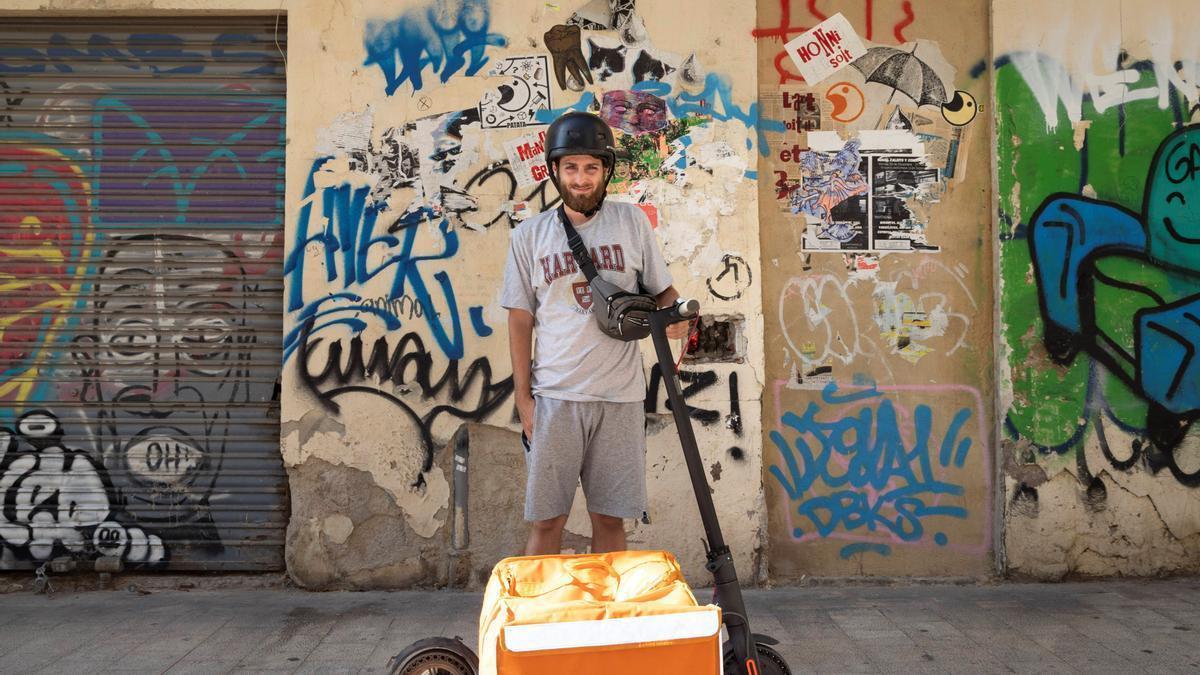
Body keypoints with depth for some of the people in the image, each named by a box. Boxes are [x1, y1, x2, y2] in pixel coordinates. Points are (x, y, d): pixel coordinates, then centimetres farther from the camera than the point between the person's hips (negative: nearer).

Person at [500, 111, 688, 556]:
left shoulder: (632, 222, 6)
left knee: (610, 517, 9)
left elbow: (662, 289, 12)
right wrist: (524, 399, 1)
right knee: (546, 519, 3)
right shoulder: (529, 236, 5)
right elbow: (520, 322, 6)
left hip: (620, 395, 1)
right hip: (554, 397, 0)